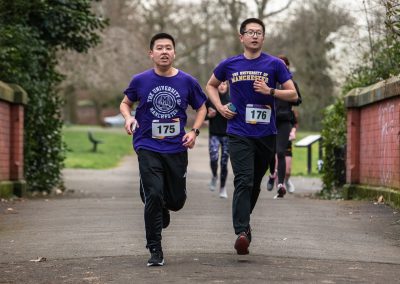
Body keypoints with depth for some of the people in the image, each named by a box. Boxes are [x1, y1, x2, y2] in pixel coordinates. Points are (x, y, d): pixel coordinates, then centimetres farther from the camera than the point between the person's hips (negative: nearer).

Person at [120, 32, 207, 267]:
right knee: (154, 195, -14)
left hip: (177, 148, 2)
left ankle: (162, 208, 47)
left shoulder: (187, 82, -1)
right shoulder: (140, 81, -2)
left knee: (177, 201, 8)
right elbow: (126, 103, 13)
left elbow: (202, 108, 12)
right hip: (148, 147, -2)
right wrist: (129, 117, -9)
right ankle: (155, 250, -3)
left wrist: (194, 131, -4)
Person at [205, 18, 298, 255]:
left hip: (266, 134, 1)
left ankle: (243, 220, 37)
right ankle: (242, 232, -24)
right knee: (243, 181, -16)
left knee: (255, 182, 14)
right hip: (239, 134, -1)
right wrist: (220, 107, 5)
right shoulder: (229, 65, 5)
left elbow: (293, 94, 0)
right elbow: (211, 85, 22)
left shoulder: (274, 64, 1)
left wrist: (270, 91, -16)